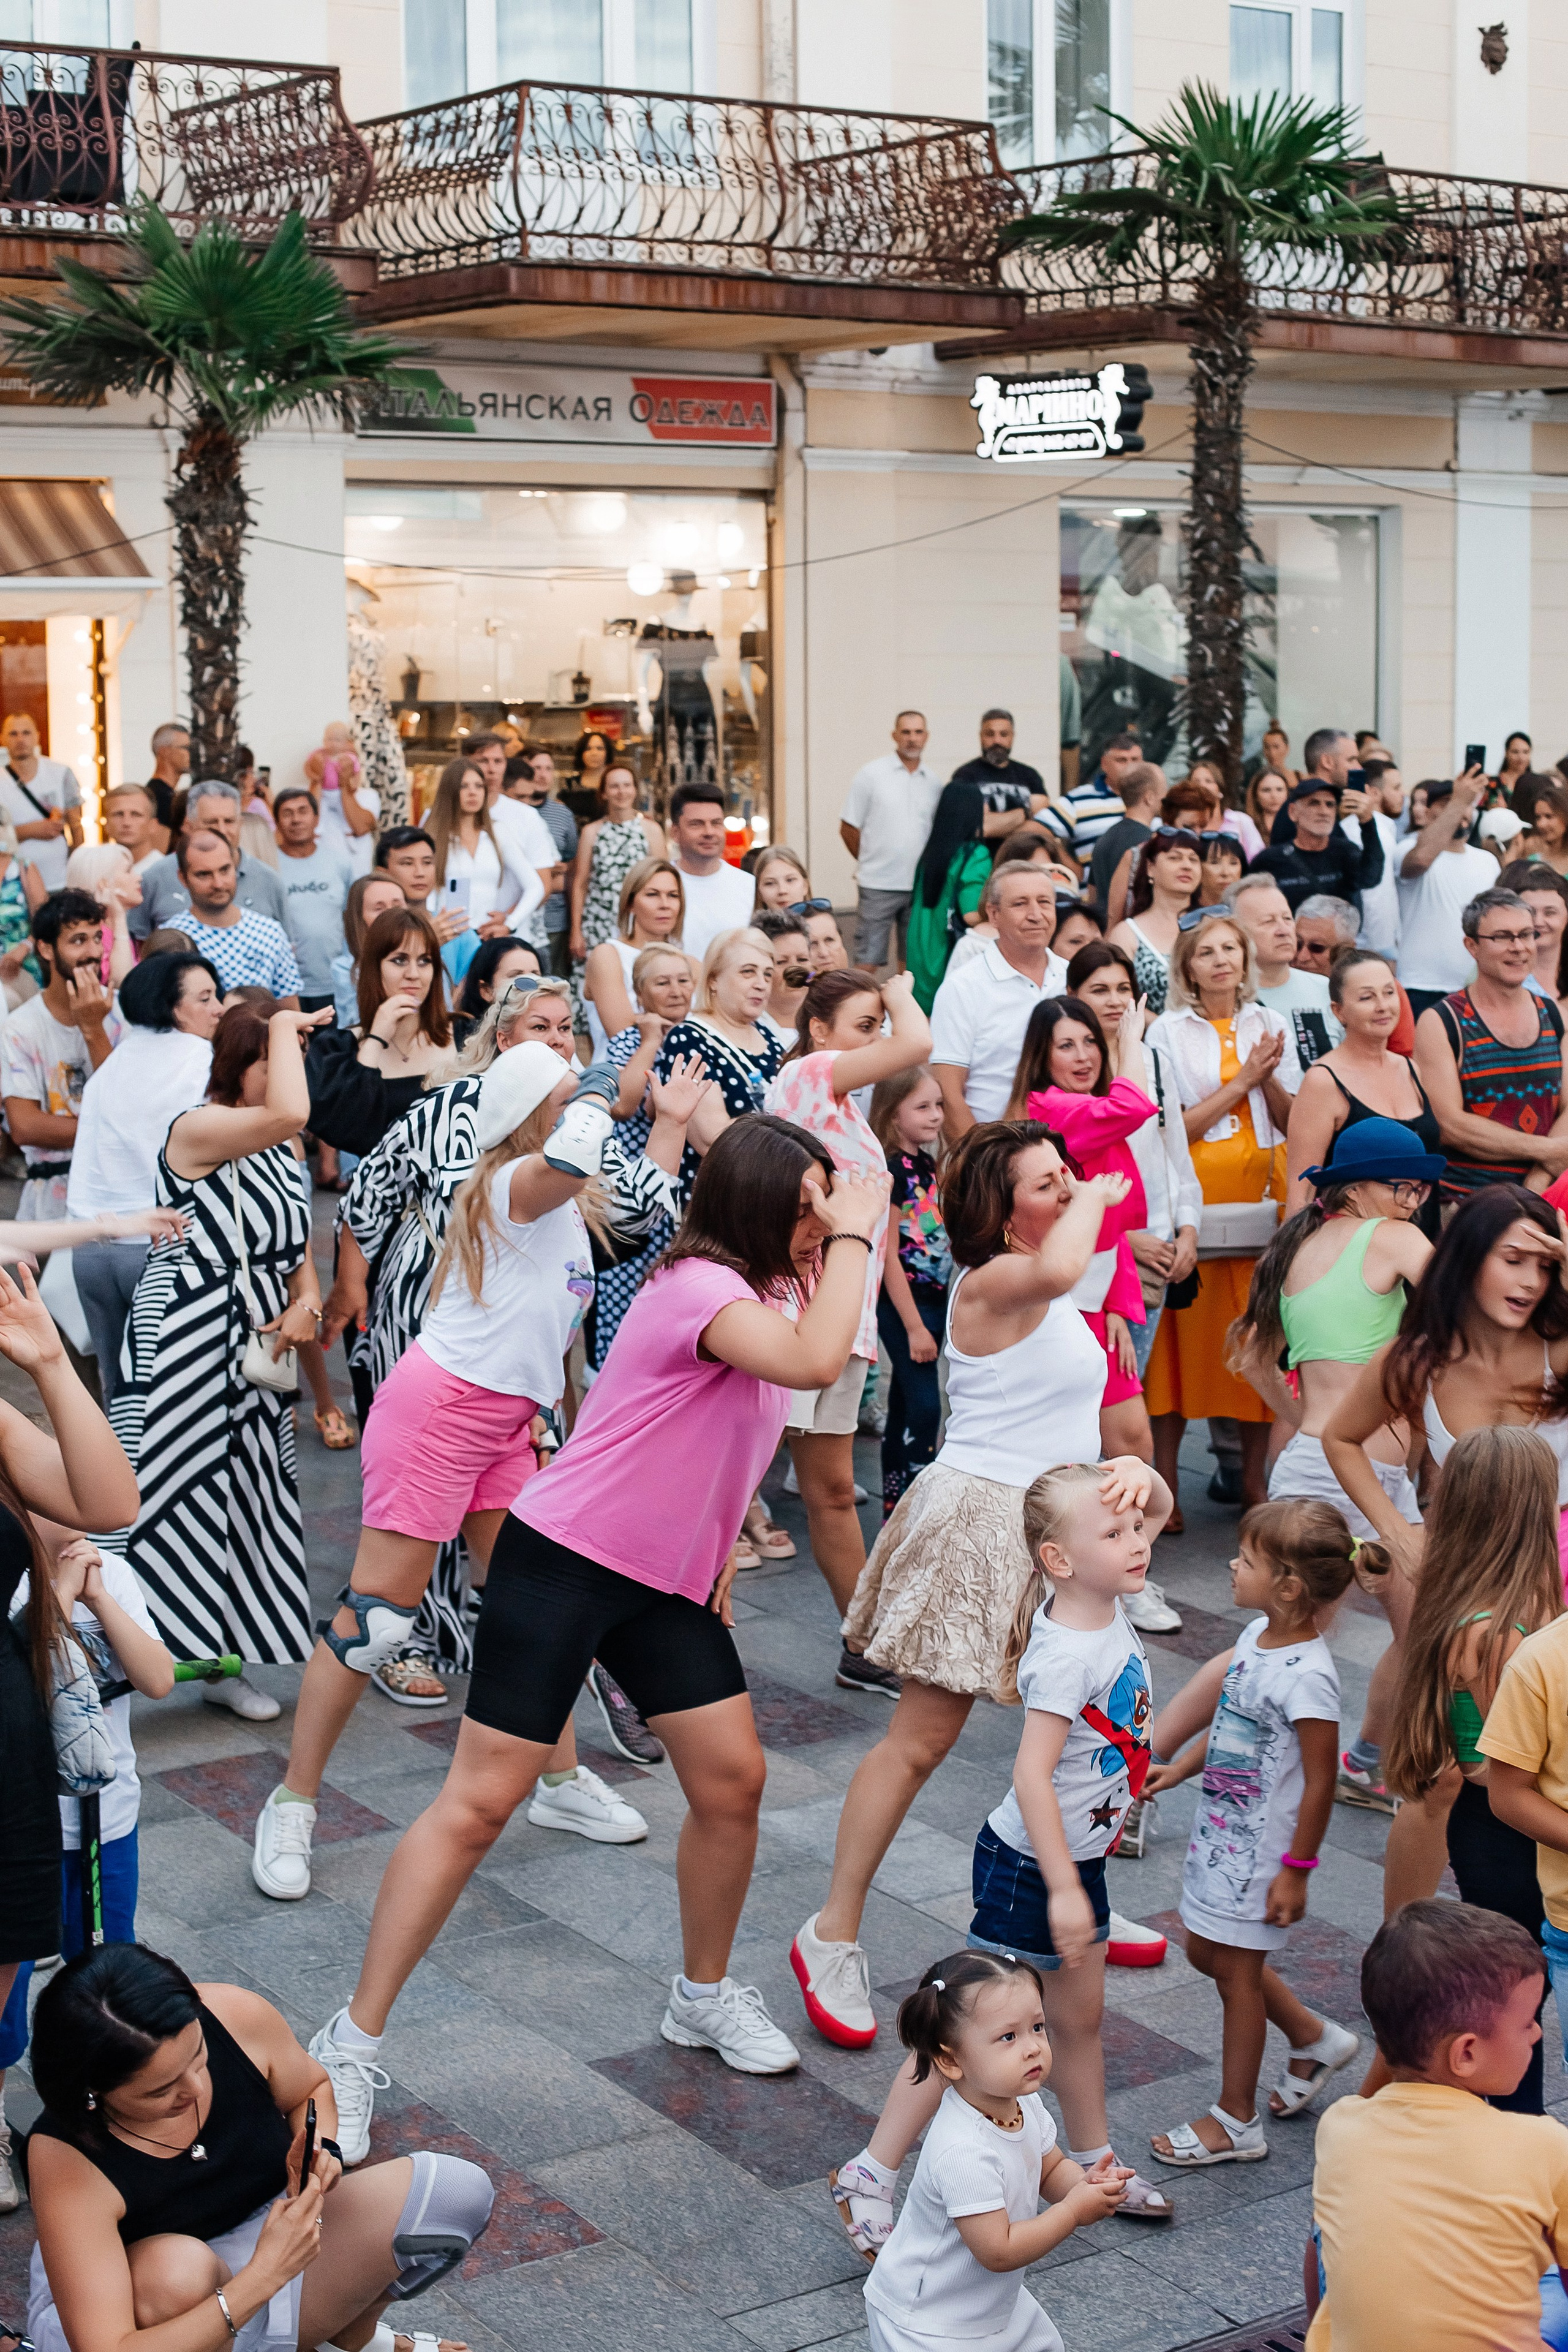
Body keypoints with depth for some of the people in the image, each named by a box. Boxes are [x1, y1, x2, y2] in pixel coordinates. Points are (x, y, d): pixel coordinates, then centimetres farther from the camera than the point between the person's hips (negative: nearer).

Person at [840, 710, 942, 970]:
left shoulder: (934, 783, 9)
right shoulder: (871, 774, -1)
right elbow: (848, 829, 1)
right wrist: (870, 862, 3)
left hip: (921, 887, 4)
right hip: (878, 884, -4)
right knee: (867, 961, -4)